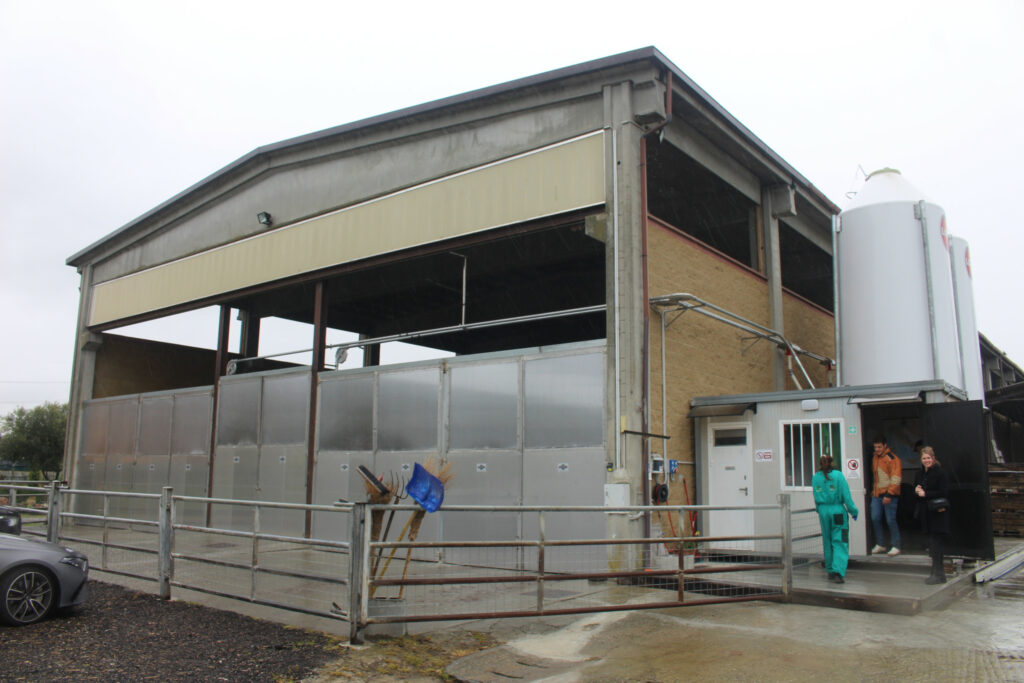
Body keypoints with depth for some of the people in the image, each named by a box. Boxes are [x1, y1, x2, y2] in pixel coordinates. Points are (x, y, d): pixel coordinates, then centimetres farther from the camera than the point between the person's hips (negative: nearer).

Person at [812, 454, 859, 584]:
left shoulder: (815, 477, 2)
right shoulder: (838, 475, -9)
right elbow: (846, 496, -9)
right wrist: (853, 511, 0)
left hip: (823, 510, 4)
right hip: (837, 510, -4)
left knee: (827, 542, 15)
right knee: (840, 543, -2)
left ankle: (830, 571, 22)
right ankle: (838, 572, -14)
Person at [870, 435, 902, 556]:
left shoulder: (892, 459, -10)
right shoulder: (875, 458, 14)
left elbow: (896, 479, -15)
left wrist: (889, 495, -20)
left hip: (889, 495, -7)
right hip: (877, 494, 7)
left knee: (891, 520, -3)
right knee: (875, 519, 4)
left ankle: (895, 546, 9)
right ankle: (880, 545, 16)